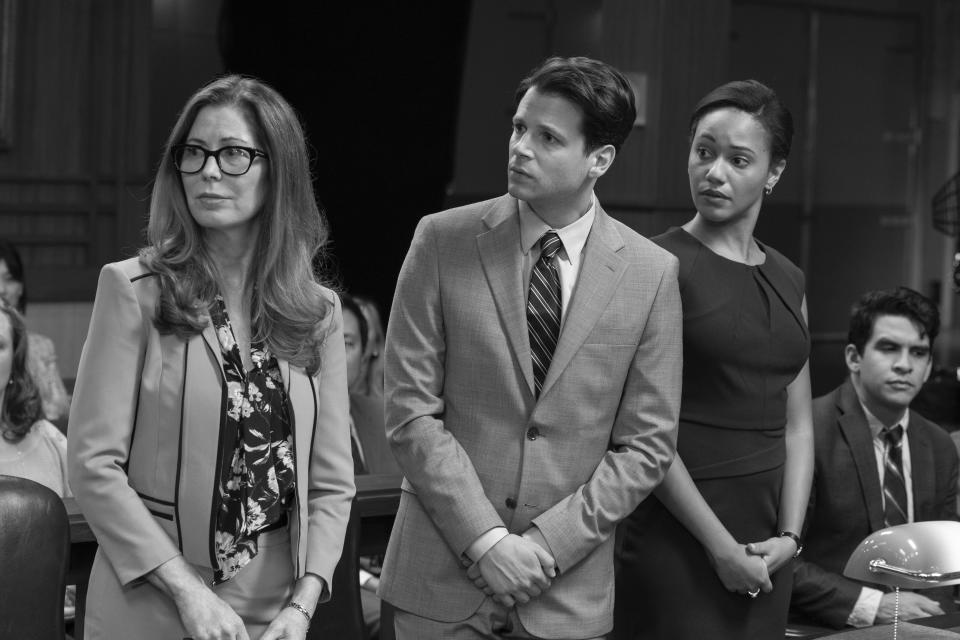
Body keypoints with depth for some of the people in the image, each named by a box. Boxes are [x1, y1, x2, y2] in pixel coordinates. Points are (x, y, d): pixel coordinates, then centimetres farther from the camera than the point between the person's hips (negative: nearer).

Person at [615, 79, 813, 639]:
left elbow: (798, 425, 12)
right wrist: (720, 547, -13)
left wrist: (788, 536, -1)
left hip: (766, 551, 6)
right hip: (679, 539, -5)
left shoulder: (789, 282, 11)